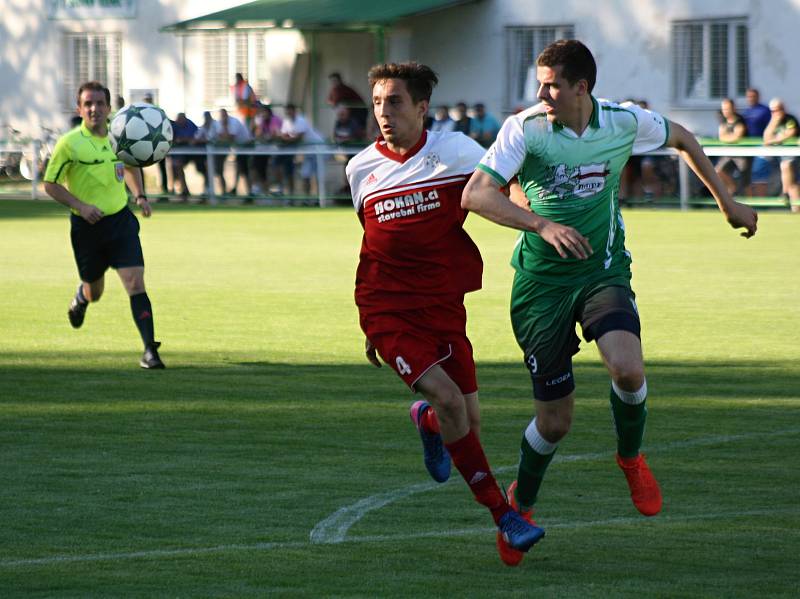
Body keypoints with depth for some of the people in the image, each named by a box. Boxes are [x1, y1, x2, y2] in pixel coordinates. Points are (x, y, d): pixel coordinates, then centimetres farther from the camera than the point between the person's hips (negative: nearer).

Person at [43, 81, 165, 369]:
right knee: (94, 291, 15)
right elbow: (51, 184, -8)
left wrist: (140, 196, 7)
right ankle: (80, 299, 54)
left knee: (135, 283, -14)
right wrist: (81, 205, -20)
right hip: (87, 225, -2)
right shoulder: (69, 143, -13)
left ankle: (149, 350, -15)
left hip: (121, 219, 2)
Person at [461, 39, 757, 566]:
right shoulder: (524, 129, -13)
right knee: (556, 419, -1)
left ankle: (630, 456, 5)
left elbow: (682, 139, 16)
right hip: (542, 281, -1)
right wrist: (543, 225, -36)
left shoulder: (625, 123, -6)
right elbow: (475, 194, -23)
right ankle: (522, 501, 30)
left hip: (603, 271, 1)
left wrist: (726, 201, 21)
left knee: (628, 368, -28)